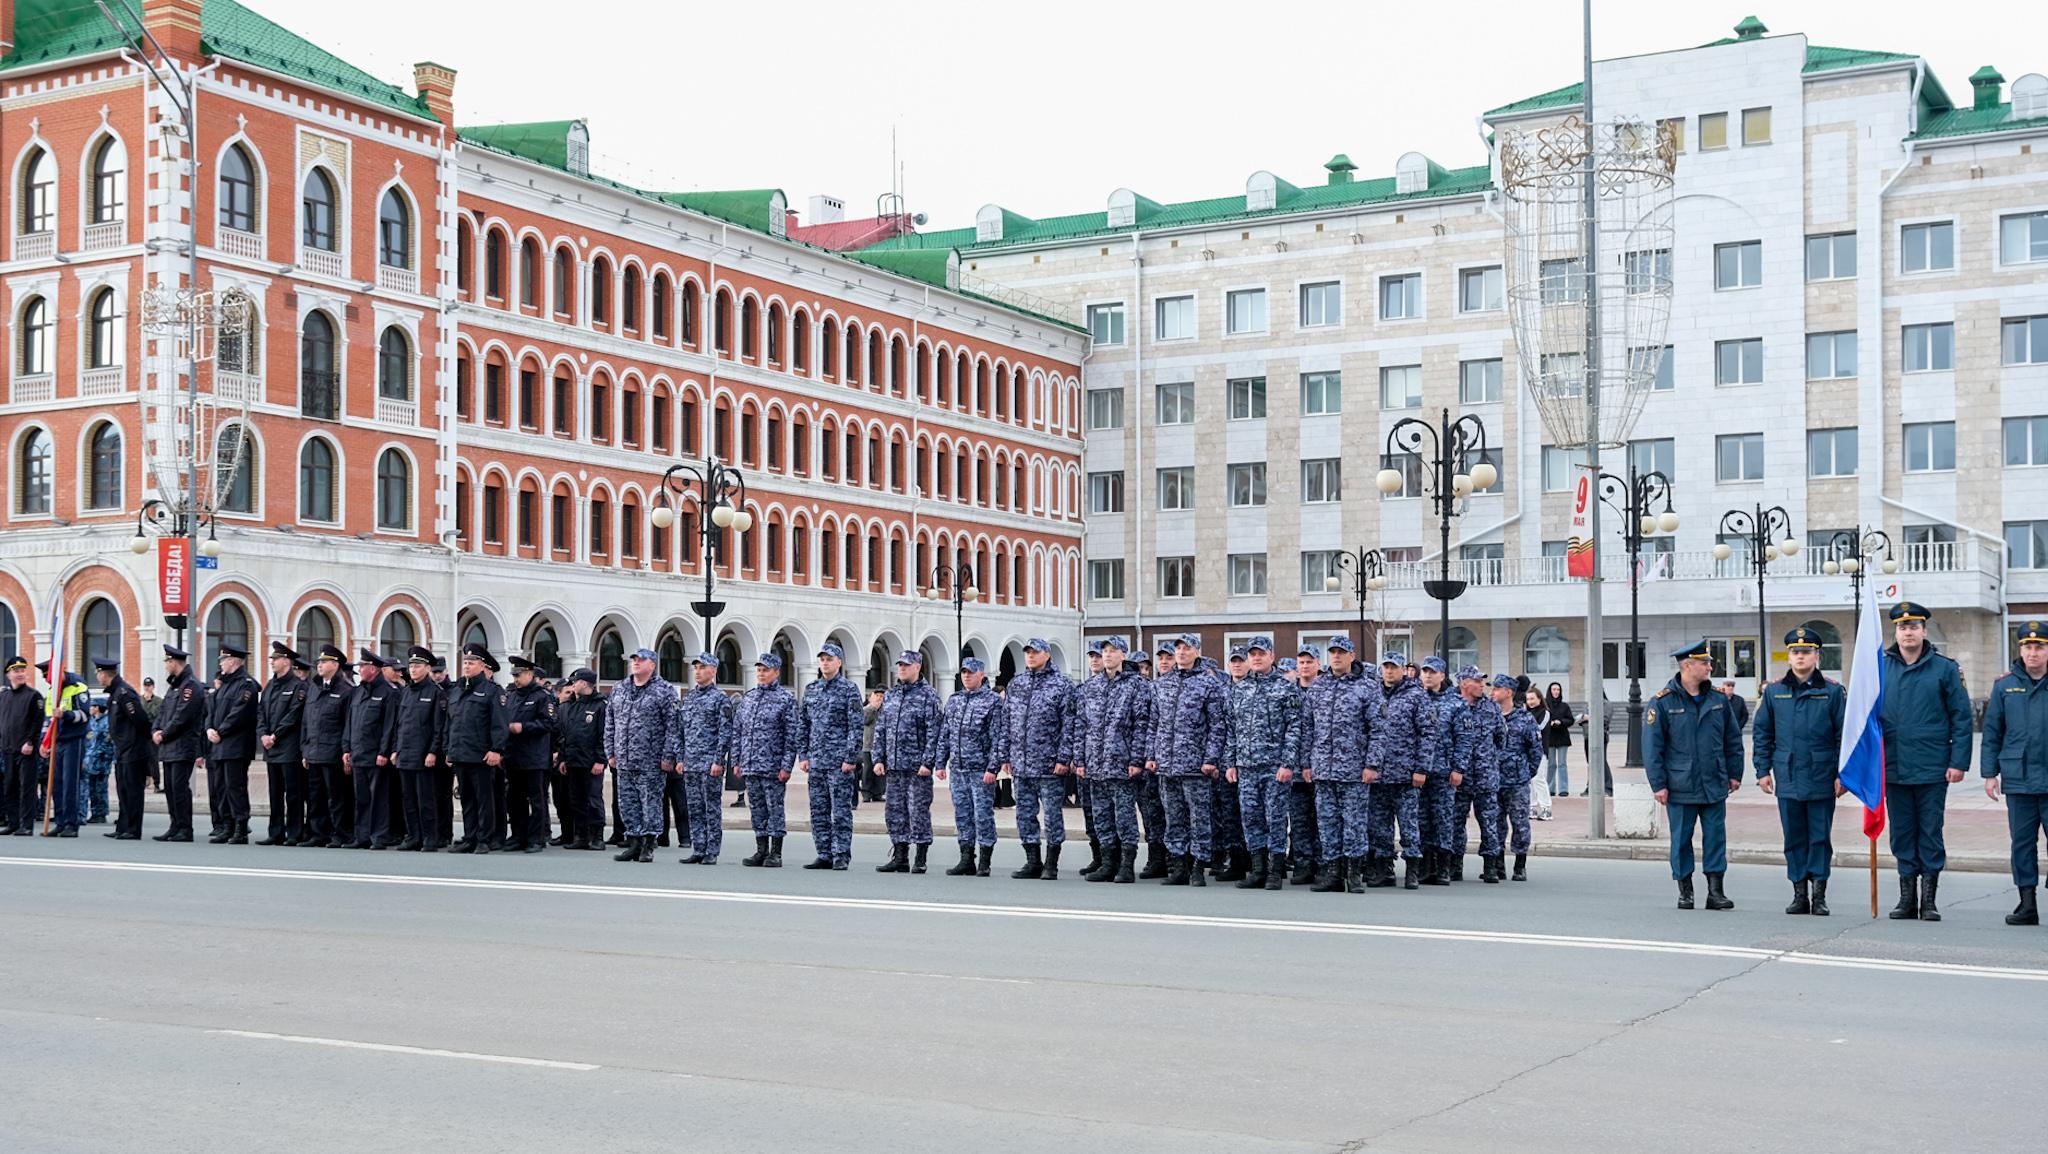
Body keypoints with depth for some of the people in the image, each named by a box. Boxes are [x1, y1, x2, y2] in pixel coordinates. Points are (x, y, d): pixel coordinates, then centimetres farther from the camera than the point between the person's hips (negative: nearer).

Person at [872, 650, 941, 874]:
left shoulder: (928, 696, -4)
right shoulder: (890, 695, 14)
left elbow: (933, 732, -9)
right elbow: (880, 730, 15)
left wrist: (927, 762, -15)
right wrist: (878, 759, 7)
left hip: (917, 766, -6)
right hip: (893, 766, 6)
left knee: (918, 811, -4)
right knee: (894, 811, 8)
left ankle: (920, 860, 3)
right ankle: (899, 858, 16)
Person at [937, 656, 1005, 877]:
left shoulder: (993, 701, -5)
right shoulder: (953, 701, 14)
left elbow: (999, 738, -9)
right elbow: (944, 734, 17)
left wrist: (992, 768, -16)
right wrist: (941, 763, 11)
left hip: (981, 770, -6)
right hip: (957, 768, 6)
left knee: (983, 815, -4)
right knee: (962, 814, 9)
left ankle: (984, 864, 3)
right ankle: (967, 860, 16)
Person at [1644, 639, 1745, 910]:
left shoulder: (1718, 699, 6)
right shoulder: (1663, 702, -5)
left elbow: (1733, 739, 14)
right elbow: (1652, 746, -5)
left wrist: (1734, 773, 12)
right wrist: (1658, 784, -7)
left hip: (1715, 786, 3)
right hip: (1680, 787, -3)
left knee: (1716, 837, 2)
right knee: (1681, 839, 5)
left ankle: (1715, 891, 9)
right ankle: (1685, 892, 16)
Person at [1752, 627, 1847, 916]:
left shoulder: (1833, 691, 1)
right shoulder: (1774, 691, 8)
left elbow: (1845, 735, 1)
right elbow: (1762, 734, 11)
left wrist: (1842, 773, -4)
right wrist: (1763, 771, 5)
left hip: (1822, 780, -2)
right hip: (1787, 780, 2)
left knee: (1820, 838, 3)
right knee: (1794, 838, 7)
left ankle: (1819, 895, 10)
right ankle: (1799, 894, 15)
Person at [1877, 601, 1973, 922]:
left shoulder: (1944, 668, 0)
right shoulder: (1880, 667, 5)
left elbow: (1961, 717, 0)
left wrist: (1959, 762, -7)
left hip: (1933, 769, -2)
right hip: (1893, 768, 2)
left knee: (1931, 834, 3)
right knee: (1902, 834, 9)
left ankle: (1929, 899, 10)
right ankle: (1907, 896, 17)